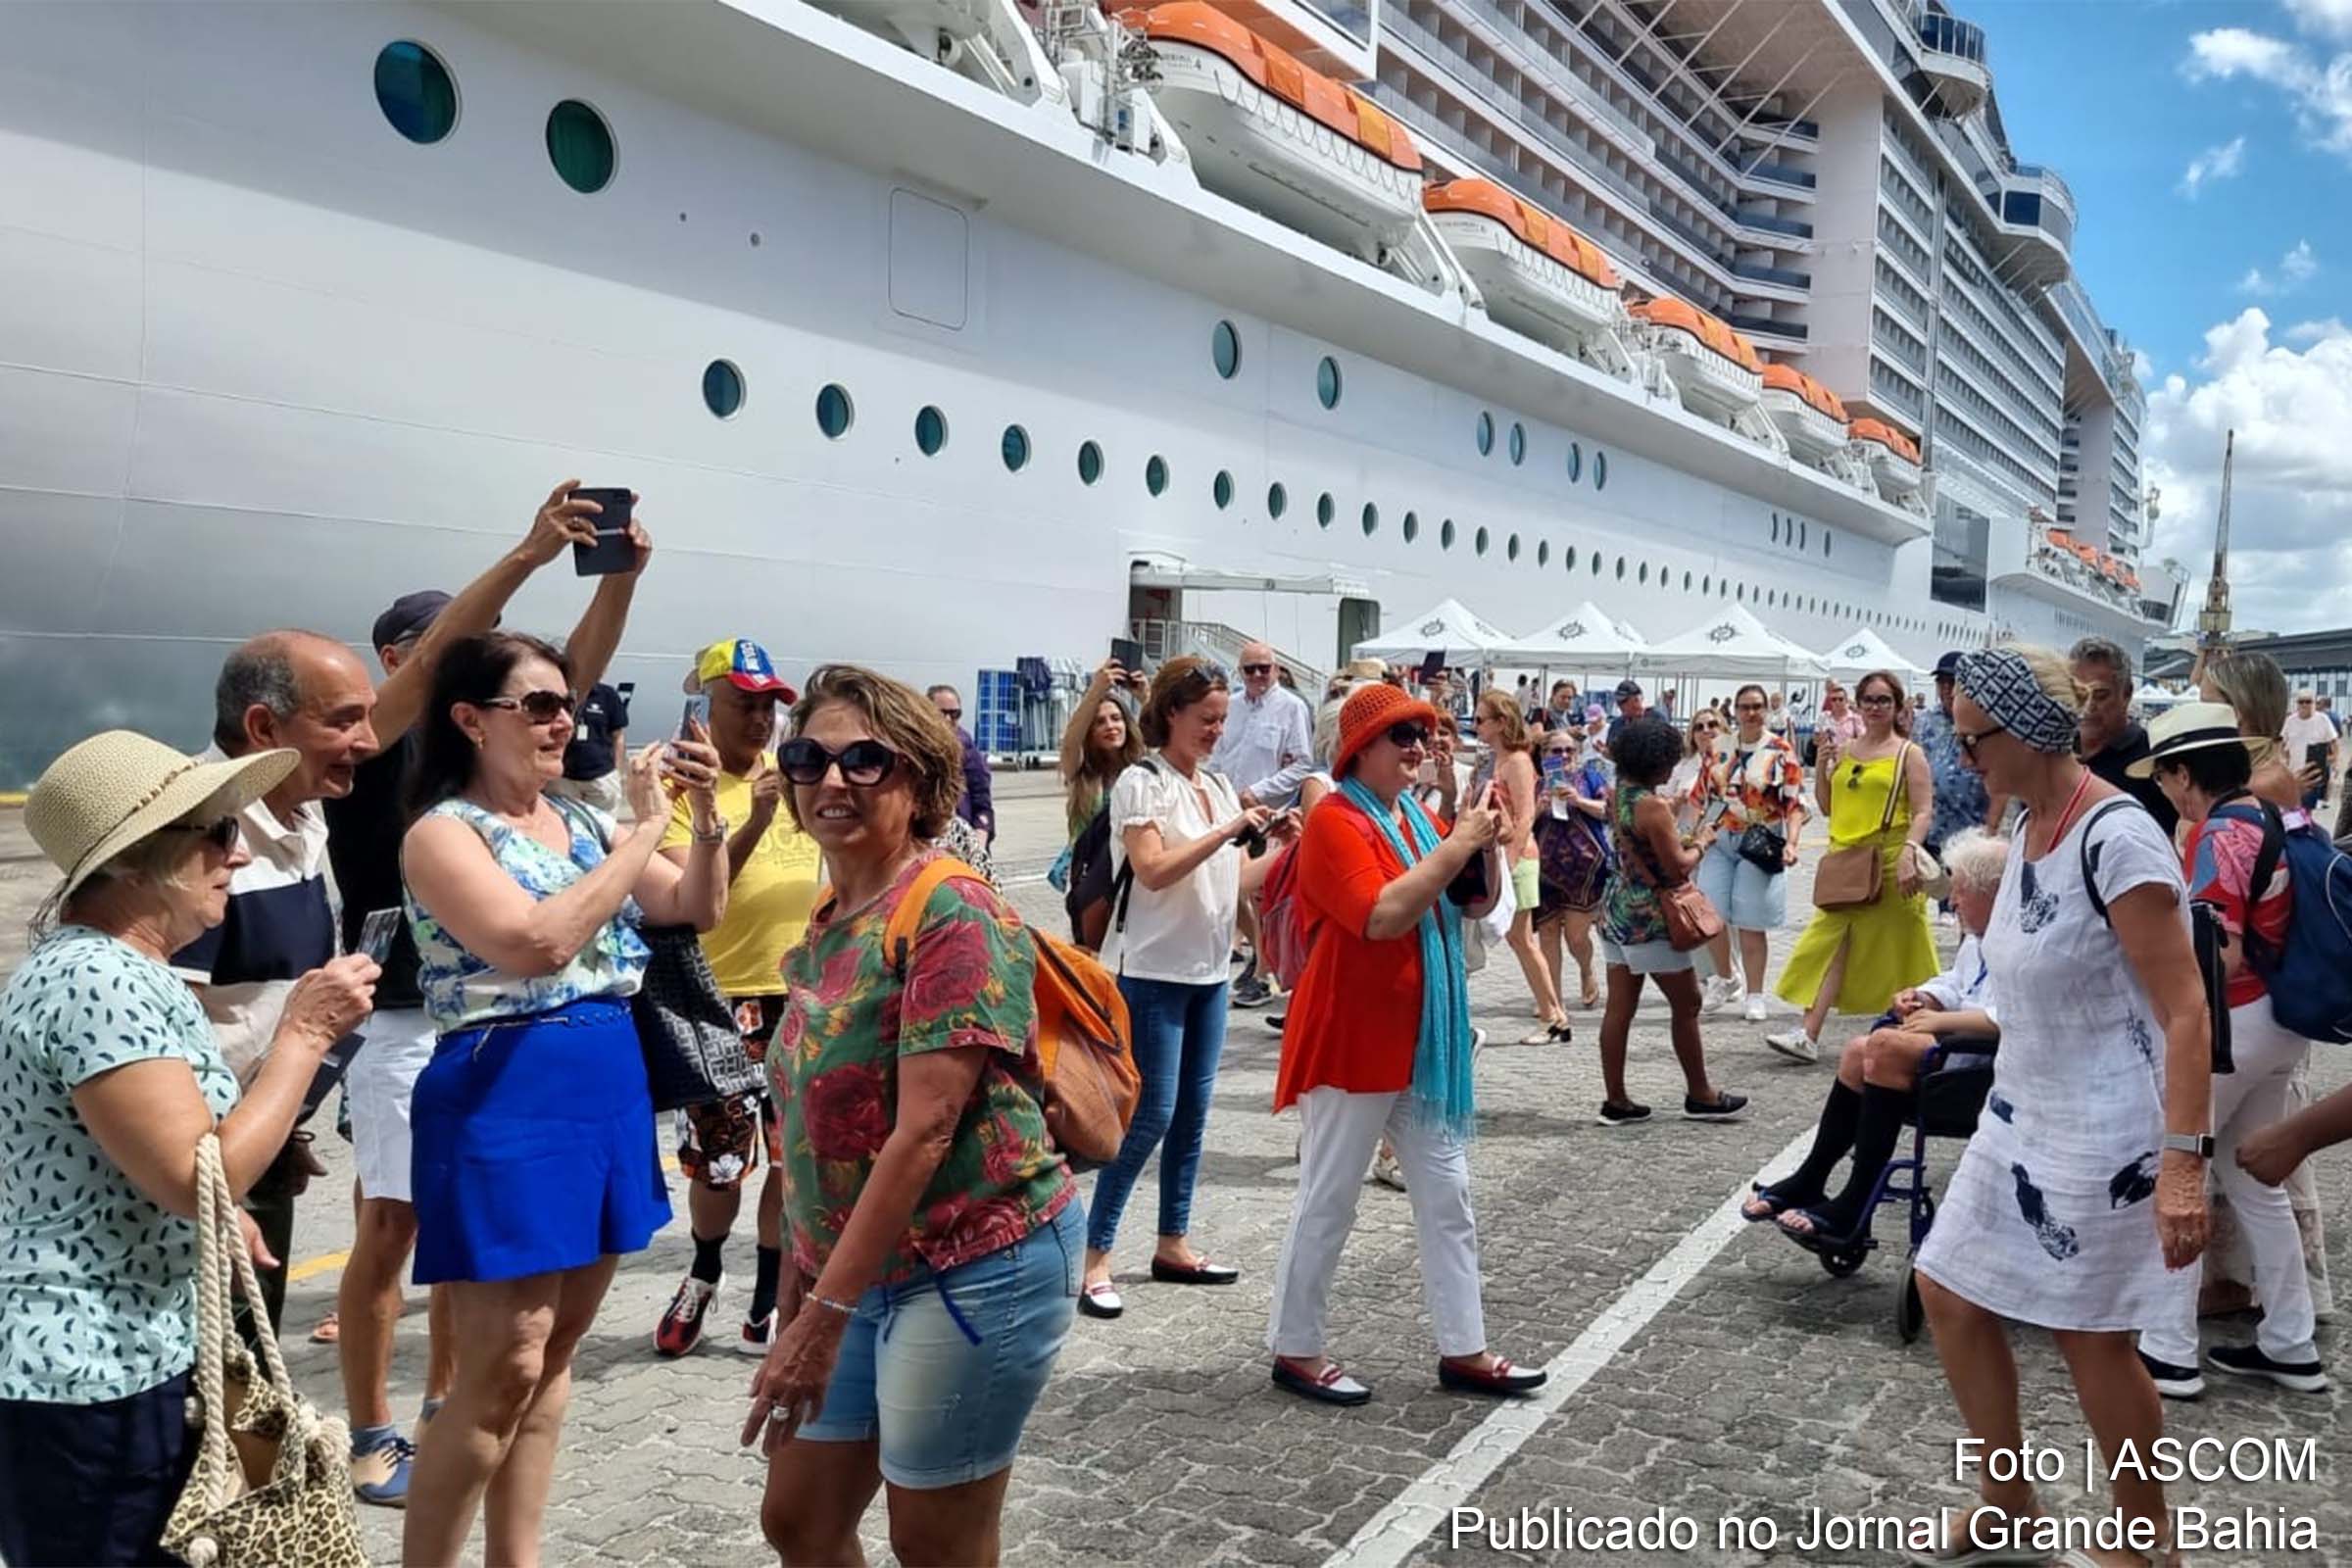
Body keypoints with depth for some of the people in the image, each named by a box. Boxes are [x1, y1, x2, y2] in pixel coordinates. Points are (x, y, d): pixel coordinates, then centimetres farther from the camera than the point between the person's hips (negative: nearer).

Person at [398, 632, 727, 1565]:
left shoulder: (581, 822, 10)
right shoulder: (444, 833, -10)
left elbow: (698, 911, 13)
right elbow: (535, 943, -25)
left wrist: (704, 812, -3)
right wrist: (644, 831, -21)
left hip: (608, 1088, 7)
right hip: (507, 1098, -7)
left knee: (556, 1352, 15)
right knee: (502, 1371, -3)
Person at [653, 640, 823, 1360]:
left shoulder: (798, 775, 4)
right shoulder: (685, 789, -7)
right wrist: (753, 823, -29)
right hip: (728, 998, -3)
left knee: (796, 1158, 10)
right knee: (718, 1159, 6)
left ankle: (766, 1308, 25)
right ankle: (704, 1276, 36)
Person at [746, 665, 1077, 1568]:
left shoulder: (951, 915, -18)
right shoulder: (825, 925, 8)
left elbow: (924, 1131, -23)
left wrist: (824, 1313, -22)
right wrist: (799, 1290, 15)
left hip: (975, 1270, -8)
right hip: (858, 1272, 8)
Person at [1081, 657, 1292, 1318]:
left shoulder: (1219, 785, 11)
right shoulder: (1142, 782, -10)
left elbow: (1233, 883, 12)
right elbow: (1152, 871, -22)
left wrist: (1280, 848, -4)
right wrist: (1227, 831, -23)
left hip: (1210, 971, 7)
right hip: (1153, 972, -7)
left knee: (1192, 1112, 11)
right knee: (1151, 1114, -8)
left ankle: (1173, 1243, 23)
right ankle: (1094, 1256, 1)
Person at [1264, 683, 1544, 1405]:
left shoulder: (1418, 816, 11)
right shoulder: (1336, 821, -15)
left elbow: (1475, 906, 14)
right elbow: (1382, 916, -27)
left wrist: (1488, 849, -5)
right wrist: (1454, 846, -25)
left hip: (1422, 1041, 9)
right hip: (1353, 1042, -9)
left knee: (1448, 1197, 13)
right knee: (1328, 1202, 3)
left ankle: (1462, 1350, 24)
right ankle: (1296, 1350, 17)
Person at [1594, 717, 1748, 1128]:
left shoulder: (1617, 795, 6)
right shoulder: (1653, 806, -20)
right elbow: (1678, 867, -17)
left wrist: (1673, 812, 12)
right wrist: (1702, 843, -1)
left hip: (1617, 911, 8)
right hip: (1650, 920, -8)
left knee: (1619, 1007, 8)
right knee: (1686, 1005, 8)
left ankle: (1616, 1100, 12)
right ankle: (1700, 1096, 20)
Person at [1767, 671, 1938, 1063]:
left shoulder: (1908, 754, -1)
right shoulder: (1843, 752, 12)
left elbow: (1923, 812, -7)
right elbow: (1828, 807, 16)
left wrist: (1909, 852, -22)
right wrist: (1820, 767, 2)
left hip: (1888, 863, -4)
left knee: (1891, 951, 5)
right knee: (1831, 944, -2)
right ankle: (1809, 1035, -6)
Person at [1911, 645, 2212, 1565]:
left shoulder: (2116, 838, -21)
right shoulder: (2028, 830, 5)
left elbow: (2185, 1012, -22)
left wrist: (2182, 1163, -25)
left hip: (2105, 1129, -9)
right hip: (2022, 1114, 9)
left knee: (2089, 1337, 6)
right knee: (1949, 1293, 12)